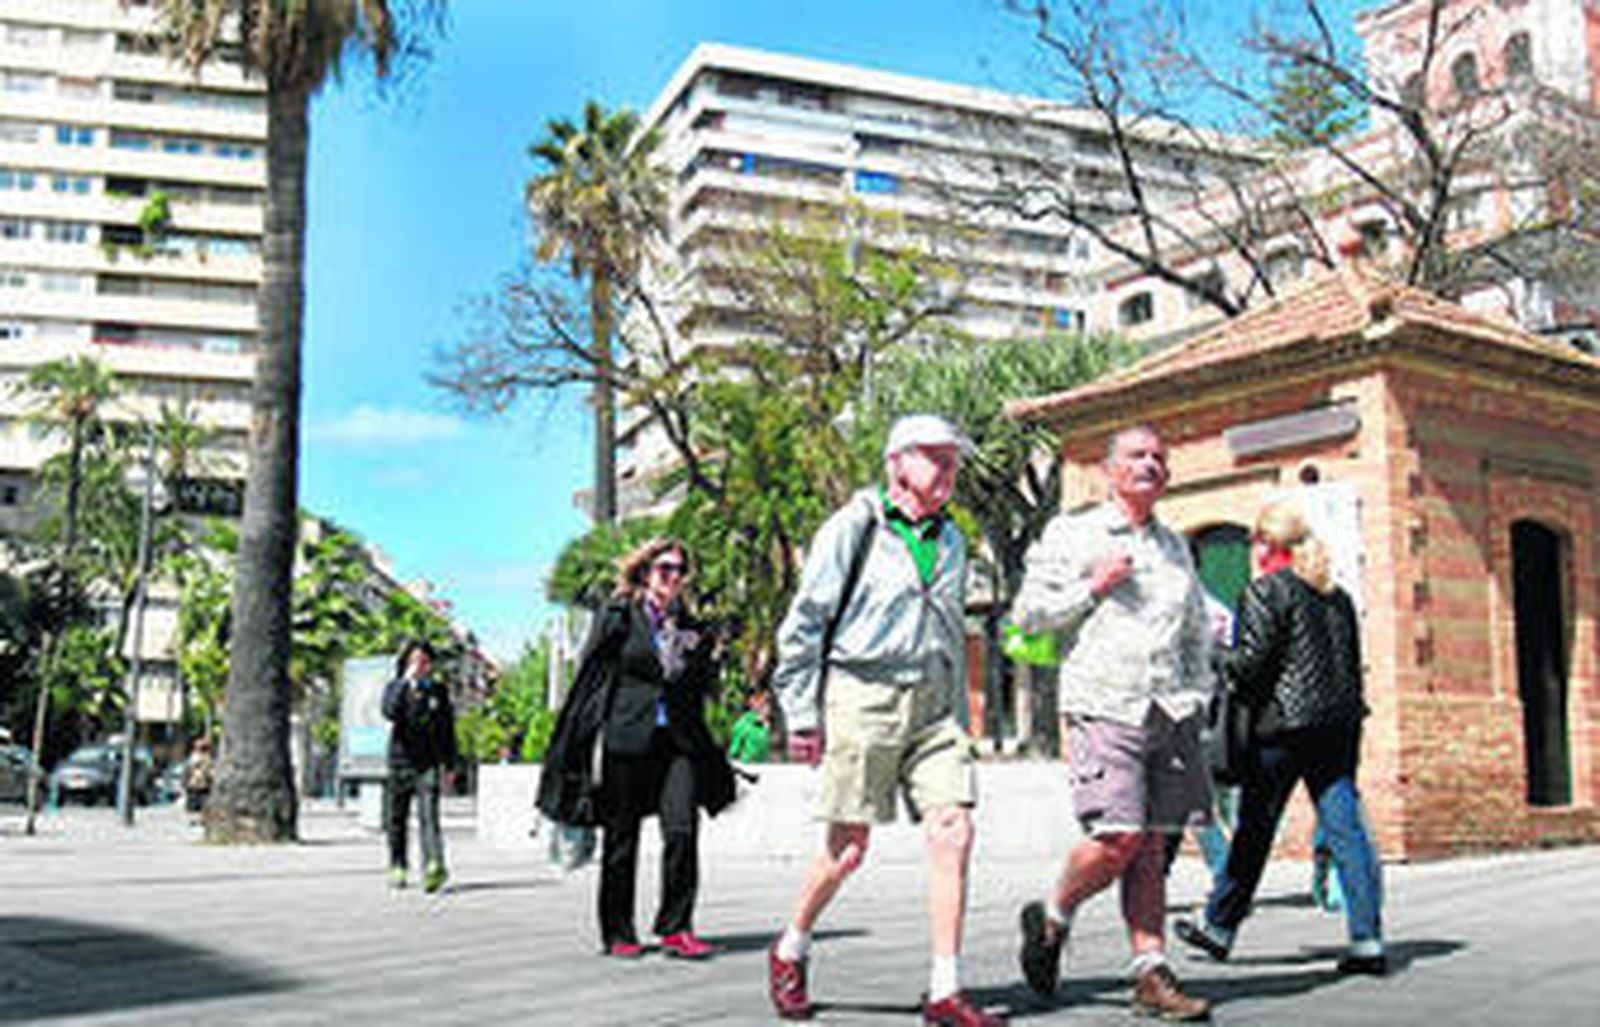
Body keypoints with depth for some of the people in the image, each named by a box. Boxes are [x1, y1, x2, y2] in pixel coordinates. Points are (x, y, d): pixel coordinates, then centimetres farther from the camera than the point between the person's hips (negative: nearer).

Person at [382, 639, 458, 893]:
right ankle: (397, 868, 25)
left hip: (429, 764, -1)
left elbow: (448, 730, 13)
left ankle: (434, 865, -30)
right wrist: (407, 682, -22)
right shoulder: (395, 688, 3)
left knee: (428, 815, -16)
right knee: (397, 817, 9)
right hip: (401, 762, 1)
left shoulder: (438, 690, 8)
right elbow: (390, 711, -19)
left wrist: (449, 765, 10)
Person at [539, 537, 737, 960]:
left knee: (682, 829, -11)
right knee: (621, 837, 4)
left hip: (678, 742, 3)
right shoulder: (618, 616, 2)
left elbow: (701, 691, 19)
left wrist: (700, 653, 0)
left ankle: (676, 928, -1)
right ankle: (617, 933, 16)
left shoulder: (689, 626, 15)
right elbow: (591, 679, 0)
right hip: (627, 739, -3)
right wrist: (591, 745, -5)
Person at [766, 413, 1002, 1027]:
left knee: (953, 831, -7)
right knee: (849, 846, 0)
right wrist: (802, 715, -7)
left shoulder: (950, 540, 16)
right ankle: (791, 950, 26)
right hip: (862, 695, -5)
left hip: (931, 703, 5)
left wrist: (958, 719, 20)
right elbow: (803, 623, -3)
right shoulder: (853, 529, -4)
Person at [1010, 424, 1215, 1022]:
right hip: (1103, 704, -5)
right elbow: (1028, 614, 2)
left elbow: (1198, 633, 27)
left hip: (1170, 710, 5)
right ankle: (1050, 919, 11)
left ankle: (1152, 975, 5)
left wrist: (1198, 698, 14)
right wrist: (1094, 586, -8)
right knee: (1118, 838, -14)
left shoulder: (1176, 548, 21)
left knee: (1153, 847, 2)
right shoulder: (1071, 535, 6)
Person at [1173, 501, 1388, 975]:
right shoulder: (1337, 595, 15)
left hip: (1286, 724, -6)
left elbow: (1251, 660, -14)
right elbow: (1354, 665, 16)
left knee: (1255, 829, 4)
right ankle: (1367, 941, -1)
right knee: (1345, 827, 3)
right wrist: (1348, 717, 20)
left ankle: (1219, 927, 17)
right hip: (1338, 723, 6)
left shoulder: (1266, 590, -7)